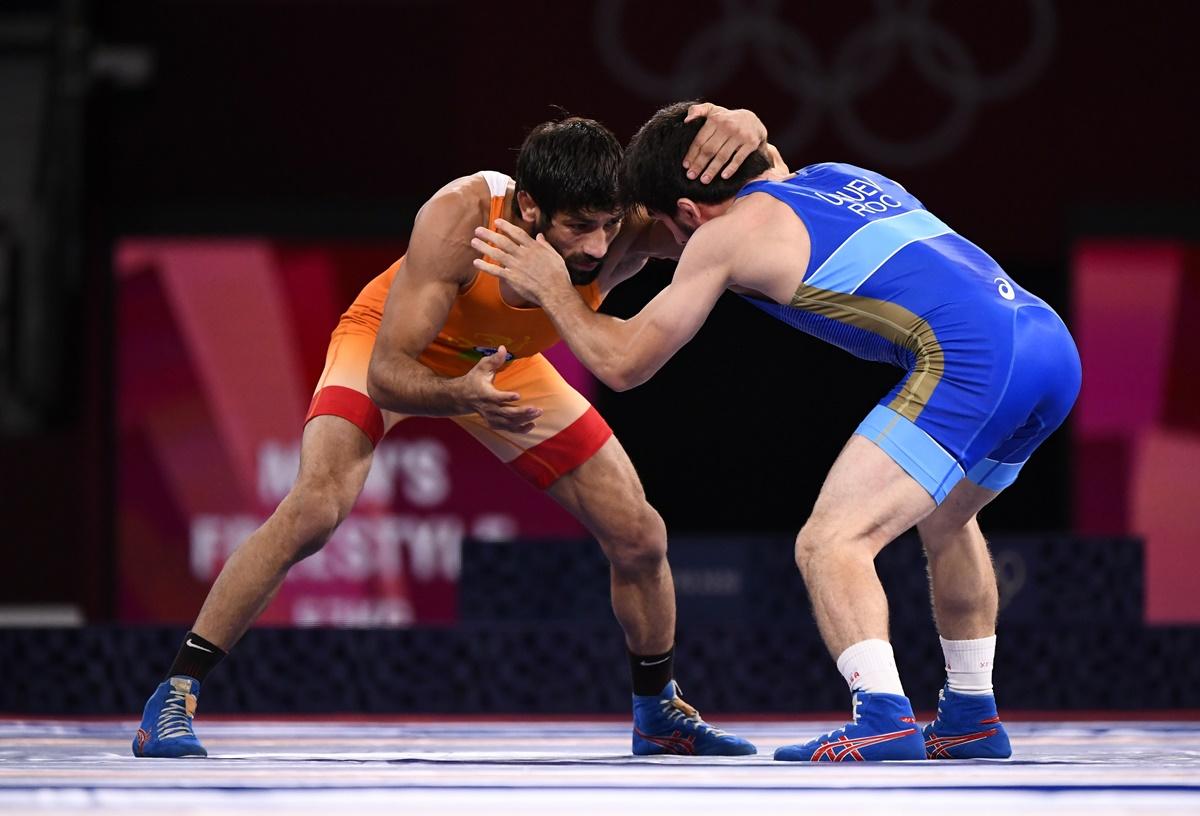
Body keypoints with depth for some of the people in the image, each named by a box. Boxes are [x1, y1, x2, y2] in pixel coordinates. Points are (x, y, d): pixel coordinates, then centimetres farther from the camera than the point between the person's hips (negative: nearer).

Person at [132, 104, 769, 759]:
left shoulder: (621, 232, -34)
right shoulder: (459, 218, -42)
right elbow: (386, 377, -40)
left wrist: (739, 128, -55)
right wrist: (463, 397, -61)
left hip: (505, 363, 4)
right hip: (390, 346, -4)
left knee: (640, 538, 1)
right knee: (314, 508, -28)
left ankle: (657, 711, 28)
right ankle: (173, 697, -19)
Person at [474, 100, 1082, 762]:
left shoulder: (727, 232, 7)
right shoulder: (840, 176, 27)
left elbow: (623, 363, 15)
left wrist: (551, 290, 30)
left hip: (973, 358, -8)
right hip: (1052, 338, 8)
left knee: (830, 541, -8)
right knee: (945, 521, 32)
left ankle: (883, 720, -24)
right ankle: (971, 717, 36)